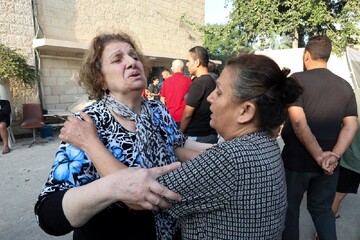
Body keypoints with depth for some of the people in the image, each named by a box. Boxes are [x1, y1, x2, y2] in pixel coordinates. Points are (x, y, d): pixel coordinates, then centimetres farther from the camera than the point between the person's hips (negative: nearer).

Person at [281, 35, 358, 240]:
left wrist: (319, 155, -16)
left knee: (290, 209, 15)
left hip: (296, 160, -4)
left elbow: (298, 122, -21)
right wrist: (334, 156, -9)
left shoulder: (297, 79, -12)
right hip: (328, 165, 5)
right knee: (323, 210, 22)